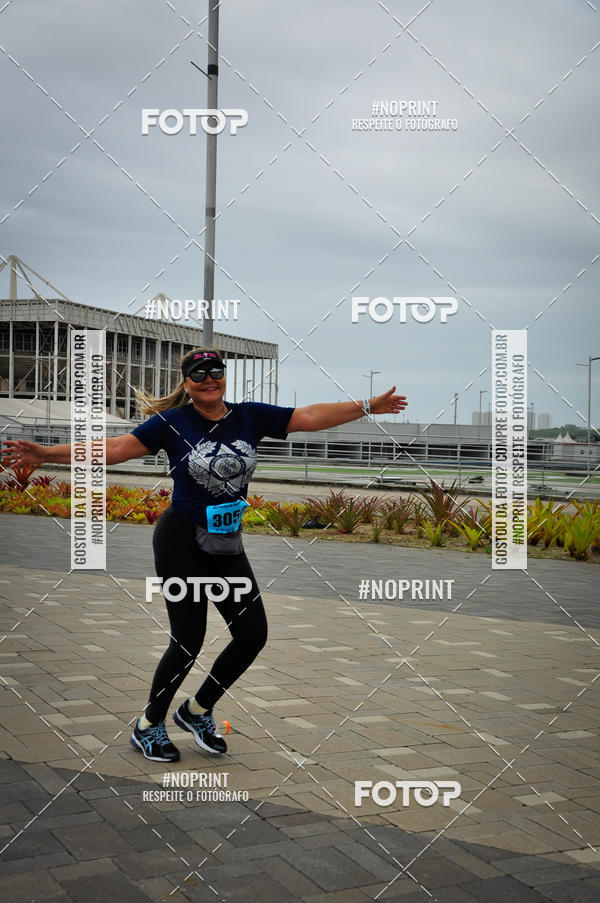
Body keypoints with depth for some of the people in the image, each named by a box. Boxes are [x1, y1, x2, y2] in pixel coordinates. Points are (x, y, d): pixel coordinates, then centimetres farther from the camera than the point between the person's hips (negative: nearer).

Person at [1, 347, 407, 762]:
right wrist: (47, 454, -23)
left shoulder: (250, 416, 2)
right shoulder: (173, 422, -7)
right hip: (181, 541, -5)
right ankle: (148, 726, 18)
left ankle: (197, 711, 25)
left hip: (228, 544, 5)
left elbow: (310, 417, 1)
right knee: (188, 641, -5)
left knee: (252, 634, 3)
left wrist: (369, 406, -2)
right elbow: (117, 448, -14)